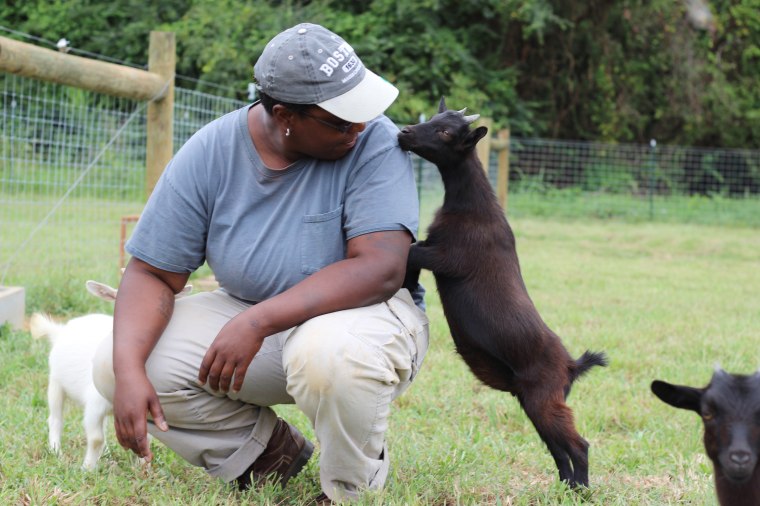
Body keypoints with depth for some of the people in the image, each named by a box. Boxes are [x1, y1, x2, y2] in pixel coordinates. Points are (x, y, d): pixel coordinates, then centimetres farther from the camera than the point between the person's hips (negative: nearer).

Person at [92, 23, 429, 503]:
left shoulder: (374, 142, -20)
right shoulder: (209, 154, -12)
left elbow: (383, 267, -30)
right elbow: (153, 272, -8)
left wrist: (258, 323, -38)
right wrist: (128, 370, -27)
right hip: (248, 314, 4)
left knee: (331, 351, -40)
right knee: (115, 363, -15)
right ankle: (271, 447, 6)